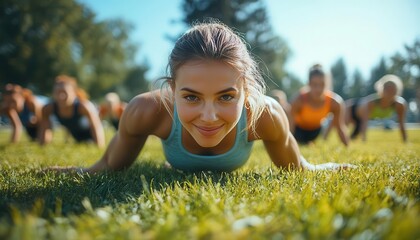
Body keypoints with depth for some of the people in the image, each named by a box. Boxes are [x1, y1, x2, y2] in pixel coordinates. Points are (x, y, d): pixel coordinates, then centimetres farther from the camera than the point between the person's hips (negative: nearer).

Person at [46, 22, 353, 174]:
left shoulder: (265, 114, -46)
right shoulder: (147, 110, -48)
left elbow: (296, 168, -20)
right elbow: (110, 165, -23)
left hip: (231, 169, 1)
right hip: (178, 167, 0)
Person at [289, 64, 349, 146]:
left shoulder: (335, 103, -32)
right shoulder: (299, 100, -40)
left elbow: (340, 127, -20)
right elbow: (290, 126, -39)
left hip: (316, 128, 3)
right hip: (298, 127, -3)